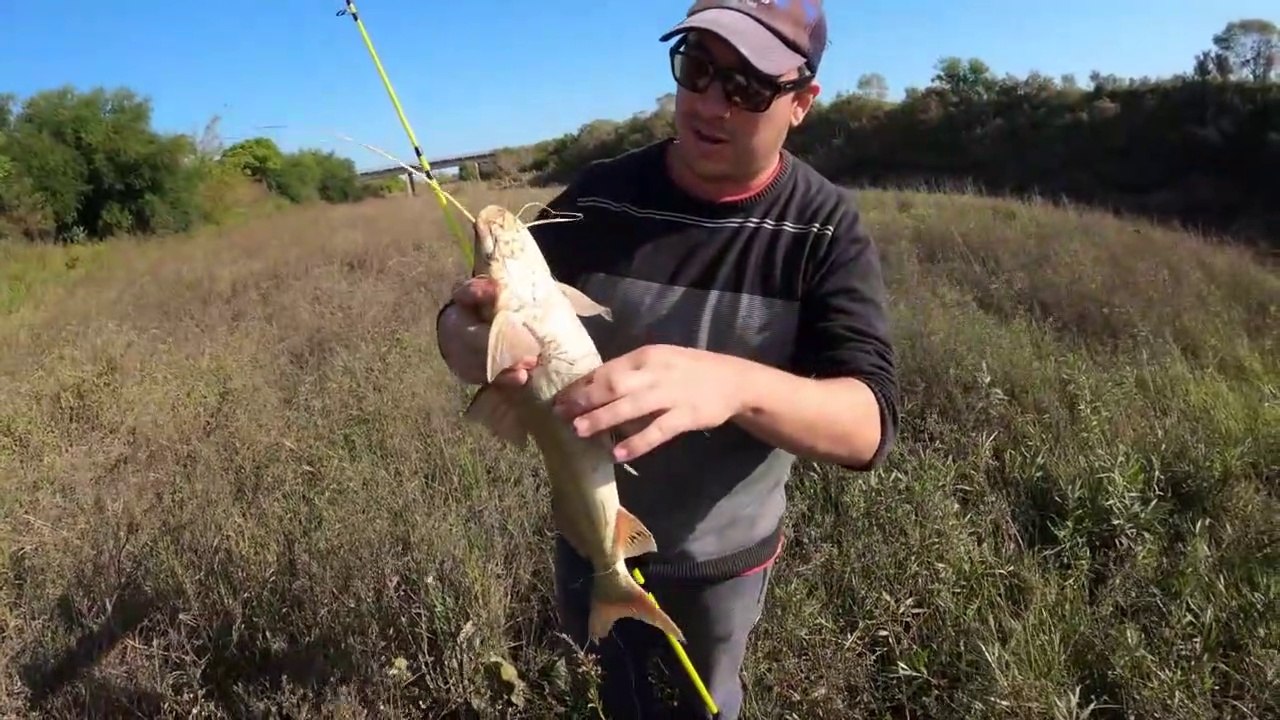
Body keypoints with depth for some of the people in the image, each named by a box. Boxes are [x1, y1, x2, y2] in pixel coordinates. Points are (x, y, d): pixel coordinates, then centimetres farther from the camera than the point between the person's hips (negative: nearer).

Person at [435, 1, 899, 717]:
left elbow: (869, 424, -29)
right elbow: (467, 320, -13)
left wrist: (734, 384, -50)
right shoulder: (599, 195, -15)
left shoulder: (826, 229, -19)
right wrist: (467, 337, -39)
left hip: (723, 554, -1)